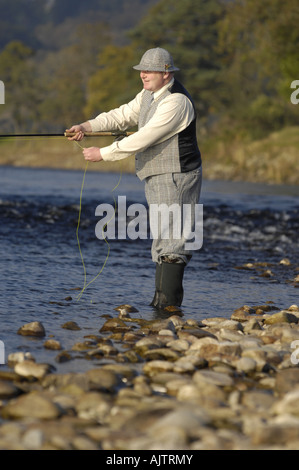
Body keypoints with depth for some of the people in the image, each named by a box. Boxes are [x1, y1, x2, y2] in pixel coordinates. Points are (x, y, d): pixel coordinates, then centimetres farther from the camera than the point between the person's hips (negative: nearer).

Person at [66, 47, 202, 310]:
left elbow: (144, 138, -24)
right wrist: (87, 126, -4)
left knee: (171, 239, -13)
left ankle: (169, 302, -15)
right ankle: (160, 301, 14)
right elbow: (122, 116, 13)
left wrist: (103, 154, -20)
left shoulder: (176, 101, -21)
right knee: (163, 238, 11)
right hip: (157, 179, 10)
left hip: (176, 178, -10)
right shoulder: (149, 95, 13)